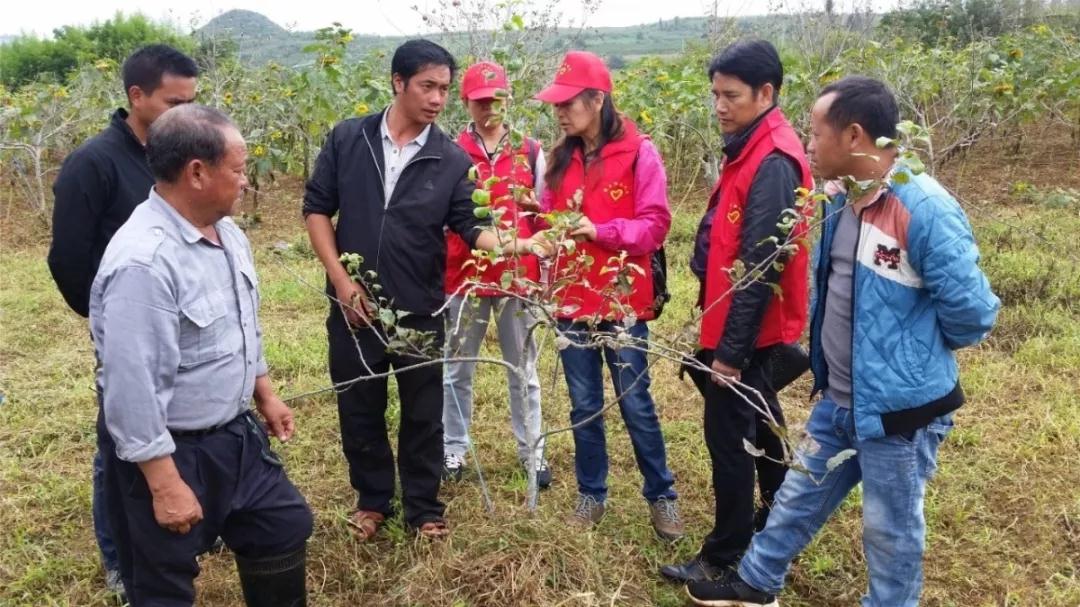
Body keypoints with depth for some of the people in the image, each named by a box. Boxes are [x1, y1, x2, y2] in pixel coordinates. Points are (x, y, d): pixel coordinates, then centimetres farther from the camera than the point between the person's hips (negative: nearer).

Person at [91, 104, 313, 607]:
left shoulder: (225, 230, 1)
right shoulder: (143, 261, -29)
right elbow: (133, 387, -29)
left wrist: (265, 394, 21)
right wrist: (165, 485, -24)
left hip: (234, 432, 8)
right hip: (168, 450, -8)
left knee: (284, 529, 20)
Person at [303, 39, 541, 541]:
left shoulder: (452, 159, -4)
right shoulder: (347, 139, -4)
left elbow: (469, 227, -8)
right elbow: (316, 208, 0)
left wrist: (514, 243, -29)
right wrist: (341, 280, -8)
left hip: (420, 311, 0)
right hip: (354, 306, 1)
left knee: (423, 415, 11)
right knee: (359, 411, 14)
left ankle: (423, 508, 30)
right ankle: (372, 500, 35)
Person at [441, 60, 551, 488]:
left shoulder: (531, 152, 2)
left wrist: (547, 270, 4)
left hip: (519, 275, 1)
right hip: (465, 275, 0)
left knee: (523, 369, 12)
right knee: (458, 369, 11)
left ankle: (531, 450, 24)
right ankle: (453, 449, 24)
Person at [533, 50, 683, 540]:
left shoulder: (638, 152, -8)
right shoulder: (561, 157, 9)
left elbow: (655, 225, -11)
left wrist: (600, 230, -20)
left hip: (622, 301, -4)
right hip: (572, 301, 5)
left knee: (635, 405, 5)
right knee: (584, 406, 13)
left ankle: (661, 496, 23)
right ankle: (591, 494, 28)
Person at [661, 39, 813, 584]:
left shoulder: (772, 162, -21)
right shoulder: (751, 149, 10)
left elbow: (760, 268, -24)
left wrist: (731, 348, -22)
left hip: (746, 333, -10)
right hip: (749, 328, 10)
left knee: (728, 435, 0)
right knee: (760, 426, 21)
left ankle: (725, 556, 13)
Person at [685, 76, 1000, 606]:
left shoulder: (925, 209, -25)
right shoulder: (841, 199, 1)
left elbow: (971, 309, -20)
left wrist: (920, 349, -3)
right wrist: (826, 362, 11)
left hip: (900, 407, -8)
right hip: (838, 399, 8)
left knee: (890, 528, 14)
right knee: (799, 494, 23)